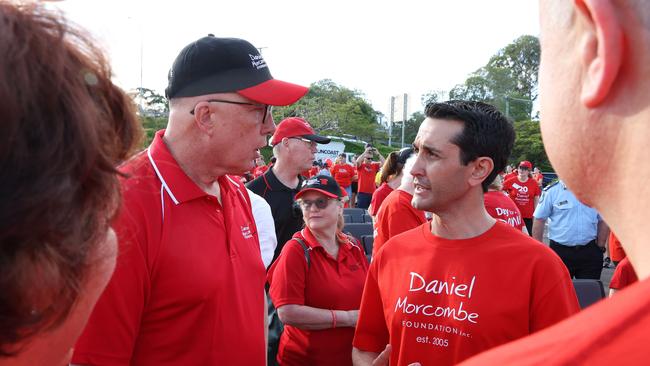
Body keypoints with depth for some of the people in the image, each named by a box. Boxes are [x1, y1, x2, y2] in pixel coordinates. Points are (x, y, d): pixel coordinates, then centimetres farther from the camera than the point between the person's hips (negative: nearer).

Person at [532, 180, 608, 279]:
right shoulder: (552, 191, -5)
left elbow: (603, 221, 11)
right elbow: (539, 220, -3)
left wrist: (600, 246, 6)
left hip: (589, 252, 2)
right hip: (560, 252, -2)